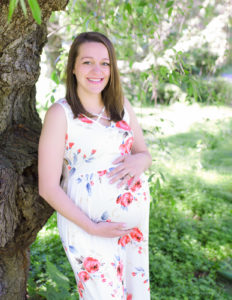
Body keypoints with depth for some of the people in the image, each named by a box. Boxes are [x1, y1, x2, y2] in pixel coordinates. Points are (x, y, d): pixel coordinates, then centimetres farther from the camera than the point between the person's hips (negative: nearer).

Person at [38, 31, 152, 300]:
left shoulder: (122, 106, 4)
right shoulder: (60, 113, -11)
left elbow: (145, 154, 11)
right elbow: (48, 187, -12)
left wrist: (139, 161, -13)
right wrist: (92, 228, -17)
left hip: (135, 219, 6)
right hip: (87, 223, -5)